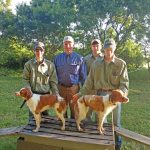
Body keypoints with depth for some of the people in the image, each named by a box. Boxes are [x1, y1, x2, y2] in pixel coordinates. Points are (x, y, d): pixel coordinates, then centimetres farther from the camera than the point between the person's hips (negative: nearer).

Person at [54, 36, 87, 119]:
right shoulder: (57, 58, 6)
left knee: (75, 111, 7)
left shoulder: (79, 58, 0)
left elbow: (83, 76, 3)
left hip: (74, 88, -2)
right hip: (61, 88, 2)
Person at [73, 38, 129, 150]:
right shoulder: (96, 63, 5)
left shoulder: (121, 64, -3)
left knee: (116, 122, 8)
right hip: (100, 94, 2)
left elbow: (124, 83, -7)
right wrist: (81, 94, 2)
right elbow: (89, 81, 7)